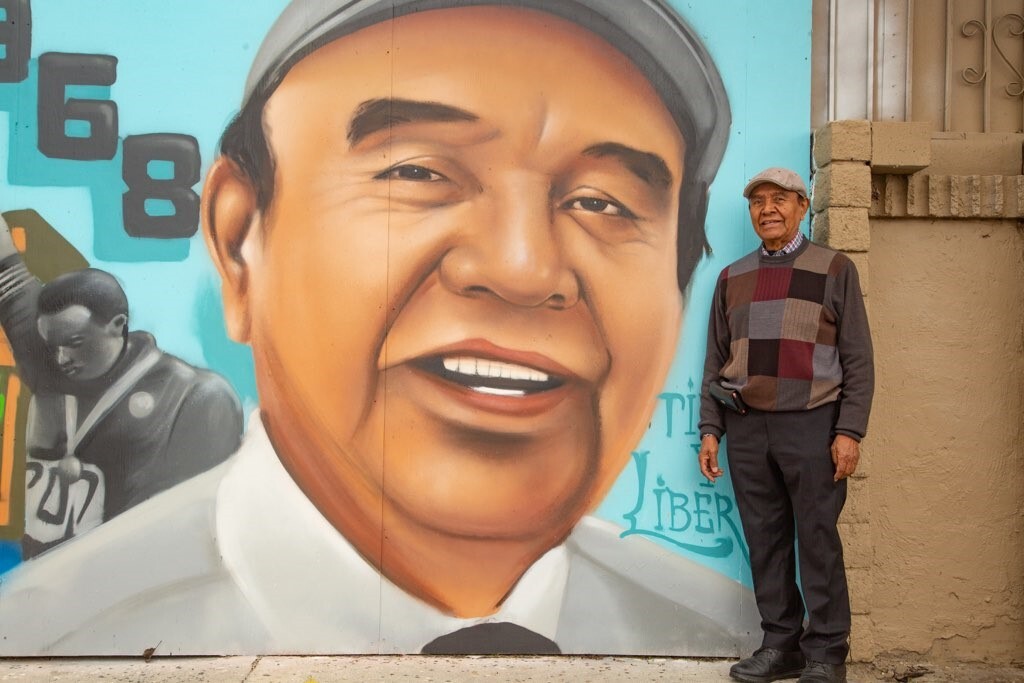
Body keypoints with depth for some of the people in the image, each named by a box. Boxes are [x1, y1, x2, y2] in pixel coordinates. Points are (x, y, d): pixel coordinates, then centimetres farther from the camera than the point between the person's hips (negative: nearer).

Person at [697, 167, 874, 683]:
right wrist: (710, 430, 8)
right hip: (745, 426, 4)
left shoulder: (834, 269, 4)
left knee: (818, 540, -1)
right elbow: (715, 361, 15)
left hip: (811, 424, -3)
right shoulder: (732, 278, 14)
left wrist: (850, 431, -8)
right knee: (765, 540, 6)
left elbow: (857, 359, 0)